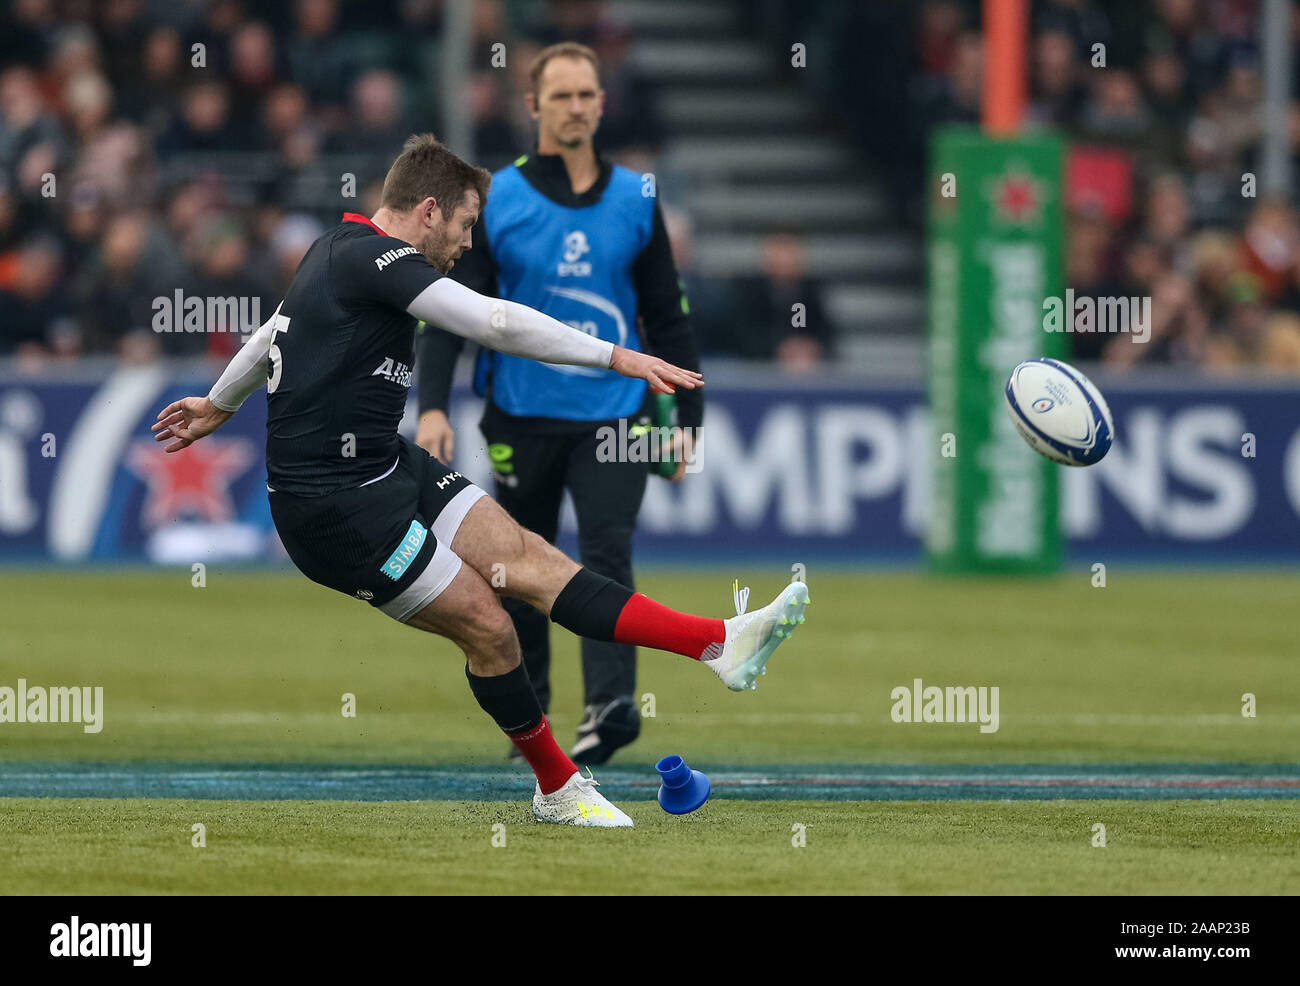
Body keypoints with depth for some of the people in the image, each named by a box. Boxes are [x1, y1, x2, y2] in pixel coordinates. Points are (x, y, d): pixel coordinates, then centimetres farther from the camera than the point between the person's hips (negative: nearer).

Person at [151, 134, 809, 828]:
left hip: (389, 466, 10)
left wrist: (218, 405, 49)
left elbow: (272, 334, 32)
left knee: (524, 558, -5)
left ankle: (720, 644, -17)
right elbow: (496, 323, -27)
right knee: (486, 625, -8)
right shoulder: (372, 257, -19)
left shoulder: (337, 252, 14)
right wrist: (616, 358, -24)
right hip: (335, 504, -10)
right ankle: (558, 789, 11)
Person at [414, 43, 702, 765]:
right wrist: (433, 406, -14)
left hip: (614, 414, 0)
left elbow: (669, 317, 12)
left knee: (607, 555, -16)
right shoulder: (494, 202, 1)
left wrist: (689, 419, 8)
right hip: (523, 417, 0)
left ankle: (610, 704, -26)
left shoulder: (636, 200, 6)